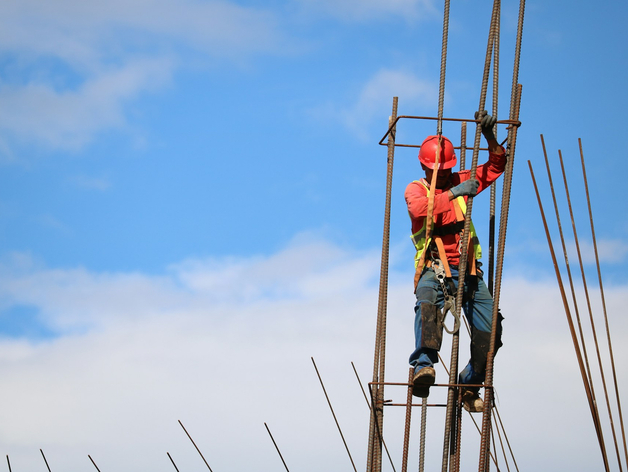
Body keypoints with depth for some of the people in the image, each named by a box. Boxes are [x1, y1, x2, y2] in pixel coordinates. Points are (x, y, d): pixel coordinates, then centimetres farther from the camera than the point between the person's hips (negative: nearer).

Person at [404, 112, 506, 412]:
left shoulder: (459, 181, 16)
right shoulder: (416, 189, 4)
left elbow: (496, 167, 15)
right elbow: (419, 209, -19)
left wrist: (490, 137, -2)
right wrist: (453, 193, -26)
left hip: (467, 269, 5)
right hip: (434, 268, -4)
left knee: (489, 330, -5)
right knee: (428, 302, -38)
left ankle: (469, 385, 13)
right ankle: (424, 364, -53)